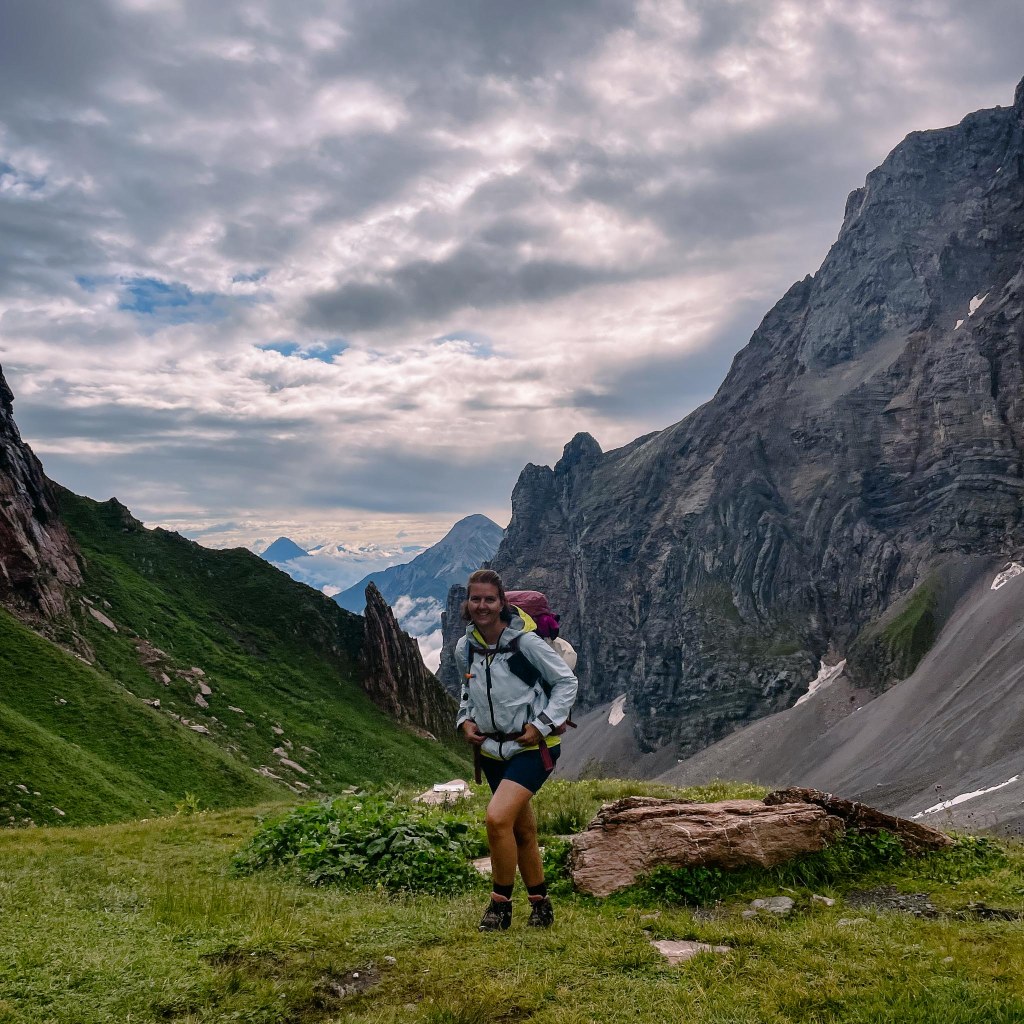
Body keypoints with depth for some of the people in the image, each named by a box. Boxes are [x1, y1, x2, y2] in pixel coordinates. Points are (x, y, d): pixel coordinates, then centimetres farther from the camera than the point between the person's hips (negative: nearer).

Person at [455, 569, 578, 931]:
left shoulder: (525, 641, -16)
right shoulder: (465, 648, 1)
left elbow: (567, 682, -8)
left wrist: (541, 725, -14)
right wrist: (465, 720, 3)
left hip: (531, 748, -6)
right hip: (492, 750, 6)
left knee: (498, 818, -21)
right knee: (522, 830, 16)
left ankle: (500, 904, -3)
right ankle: (541, 905, 32)